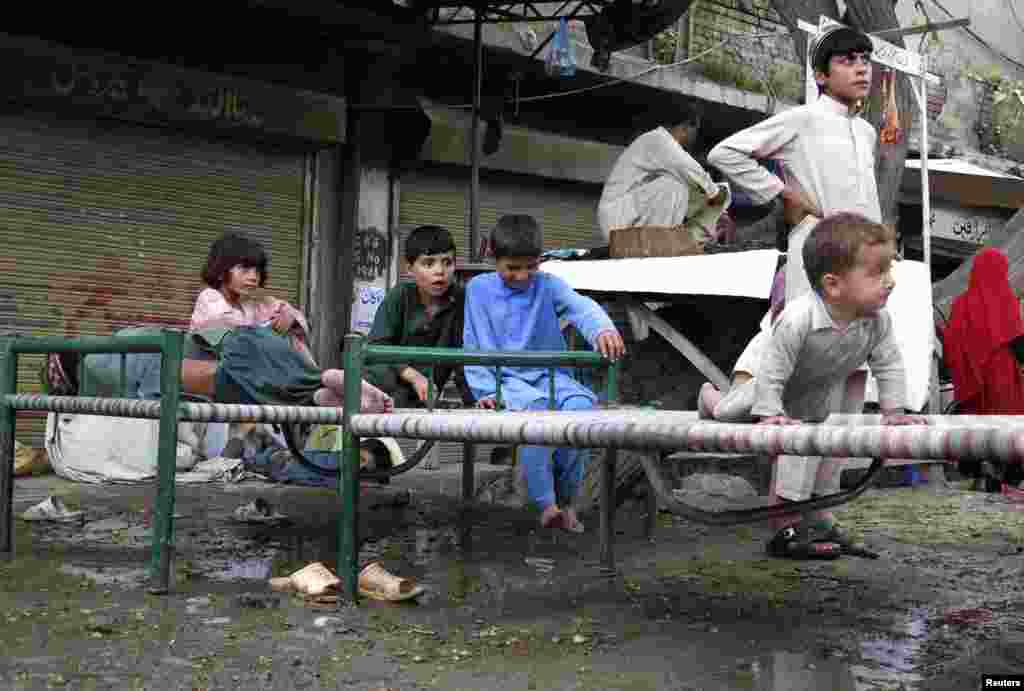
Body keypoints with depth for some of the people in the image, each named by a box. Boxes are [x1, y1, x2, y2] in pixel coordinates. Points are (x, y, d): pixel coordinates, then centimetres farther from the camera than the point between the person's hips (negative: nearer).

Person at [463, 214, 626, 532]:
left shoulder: (548, 285, 2)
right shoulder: (478, 289, 4)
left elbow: (581, 306, -19)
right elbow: (473, 347, 4)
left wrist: (602, 329, -42)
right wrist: (486, 390, -10)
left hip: (550, 375, 2)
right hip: (505, 378, -2)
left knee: (582, 405, -30)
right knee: (535, 405, -36)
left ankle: (565, 498, -12)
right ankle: (545, 503, -29)